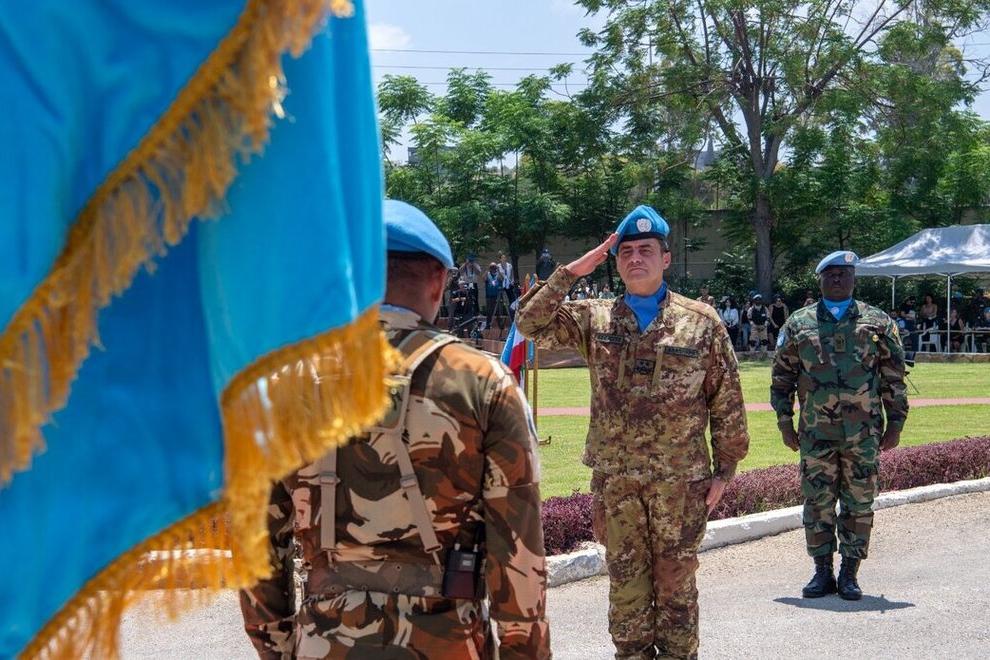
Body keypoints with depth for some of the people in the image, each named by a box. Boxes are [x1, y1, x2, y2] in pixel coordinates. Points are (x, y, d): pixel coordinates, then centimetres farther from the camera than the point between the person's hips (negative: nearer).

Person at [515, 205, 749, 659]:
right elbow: (531, 323, -4)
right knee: (626, 582, 10)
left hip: (679, 478, -2)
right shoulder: (594, 319, 7)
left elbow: (727, 401, 4)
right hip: (614, 478, 2)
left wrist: (724, 469, 2)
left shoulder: (701, 322, 2)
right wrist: (571, 272, -8)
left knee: (676, 581, 7)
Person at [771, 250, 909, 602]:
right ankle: (822, 571, 14)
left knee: (859, 504, 3)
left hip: (863, 433, 0)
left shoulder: (877, 322, 6)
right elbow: (782, 377, 10)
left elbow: (894, 377, 7)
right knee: (818, 503, 3)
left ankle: (850, 573, 13)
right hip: (816, 433, 0)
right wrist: (785, 423, 5)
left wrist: (895, 423, 3)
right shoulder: (799, 324, 7)